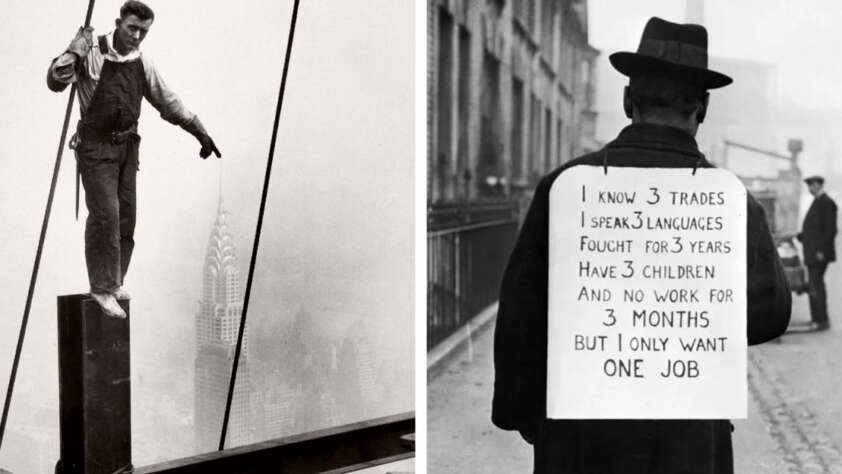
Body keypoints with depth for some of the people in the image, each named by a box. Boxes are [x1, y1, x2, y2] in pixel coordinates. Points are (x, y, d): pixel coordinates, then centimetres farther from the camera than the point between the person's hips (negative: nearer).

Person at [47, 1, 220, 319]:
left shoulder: (142, 63, 8)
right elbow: (56, 81, -19)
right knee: (105, 215, -13)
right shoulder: (92, 54, -9)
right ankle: (102, 288, -4)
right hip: (96, 146, -6)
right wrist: (74, 51, -30)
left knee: (126, 218, 7)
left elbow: (168, 102, 17)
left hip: (127, 146, 6)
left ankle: (114, 282, 22)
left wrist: (200, 132, 17)